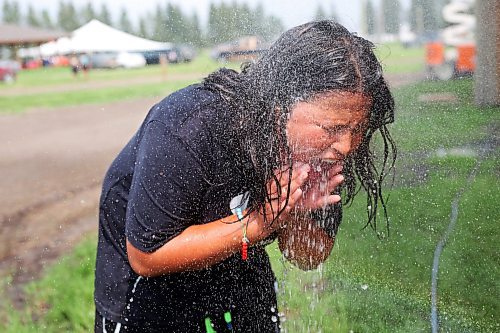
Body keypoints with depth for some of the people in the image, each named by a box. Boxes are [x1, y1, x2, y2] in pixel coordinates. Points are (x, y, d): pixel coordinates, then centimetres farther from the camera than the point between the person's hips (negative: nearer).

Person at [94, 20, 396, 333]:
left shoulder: (326, 150, -19)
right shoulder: (187, 129, -35)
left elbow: (312, 257, -8)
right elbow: (146, 257, -31)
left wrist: (294, 215, -31)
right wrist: (260, 220, -36)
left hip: (237, 273, 4)